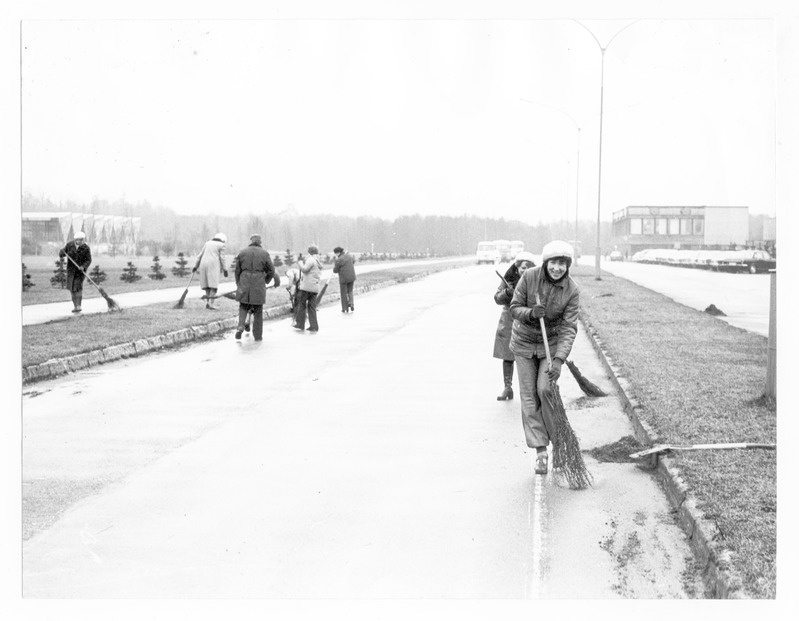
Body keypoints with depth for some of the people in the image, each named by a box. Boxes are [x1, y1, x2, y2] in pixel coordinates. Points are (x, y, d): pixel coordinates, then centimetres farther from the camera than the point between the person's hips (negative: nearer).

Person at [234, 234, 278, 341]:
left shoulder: (242, 253, 3)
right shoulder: (264, 254, 0)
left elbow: (237, 271, 7)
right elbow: (271, 271, 3)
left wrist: (238, 284, 20)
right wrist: (266, 281, 22)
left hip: (244, 284, 1)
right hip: (259, 285, -1)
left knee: (243, 307, 17)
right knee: (258, 311, 10)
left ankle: (240, 325, -8)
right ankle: (258, 335, 14)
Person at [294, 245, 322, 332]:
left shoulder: (310, 259, -9)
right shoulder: (318, 262, 19)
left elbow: (305, 269, -20)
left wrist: (301, 263, -2)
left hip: (306, 286, -8)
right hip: (315, 287, 8)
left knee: (301, 304, 3)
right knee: (312, 307, 7)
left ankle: (300, 324, 7)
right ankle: (314, 326, 2)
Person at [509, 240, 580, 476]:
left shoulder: (572, 290, -18)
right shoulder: (529, 277, -18)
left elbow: (569, 328, -21)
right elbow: (514, 309, -11)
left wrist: (559, 360, -31)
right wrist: (531, 313, -34)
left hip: (552, 342, -1)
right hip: (524, 342, 1)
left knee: (545, 389, -17)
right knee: (529, 396, -2)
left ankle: (557, 438, 5)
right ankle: (540, 451, 3)